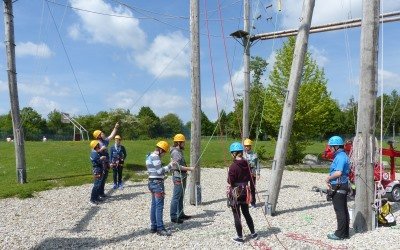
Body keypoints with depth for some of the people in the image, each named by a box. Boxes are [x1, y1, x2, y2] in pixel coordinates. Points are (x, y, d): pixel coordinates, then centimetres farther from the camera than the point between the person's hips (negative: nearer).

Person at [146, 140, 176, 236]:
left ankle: (154, 227, 18)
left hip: (152, 182, 10)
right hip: (157, 183, -10)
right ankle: (160, 228, -5)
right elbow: (160, 171, -21)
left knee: (154, 205, 13)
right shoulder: (155, 157, -15)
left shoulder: (150, 156, 15)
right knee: (159, 206, -7)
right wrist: (170, 166, -13)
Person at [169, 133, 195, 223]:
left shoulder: (179, 151, 15)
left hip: (182, 177, 10)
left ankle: (180, 214, 25)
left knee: (181, 197, 16)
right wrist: (189, 168, -18)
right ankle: (173, 217, 0)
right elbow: (178, 166, -22)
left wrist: (186, 171, 17)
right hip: (178, 178, -10)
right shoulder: (175, 152, -16)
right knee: (176, 198, -5)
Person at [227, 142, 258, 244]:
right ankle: (253, 233, 31)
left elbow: (230, 181, -16)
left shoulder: (233, 165, -19)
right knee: (246, 213, 21)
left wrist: (229, 179, 3)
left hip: (235, 192, -6)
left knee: (237, 216, 7)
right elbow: (249, 178, 7)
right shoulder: (246, 164, 0)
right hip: (245, 191, 7)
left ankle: (240, 237, 16)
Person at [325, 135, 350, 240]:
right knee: (343, 210, 14)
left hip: (338, 187, -10)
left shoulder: (340, 157, -17)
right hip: (342, 186, 10)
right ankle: (345, 232, 22)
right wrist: (329, 180, 8)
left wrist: (328, 178, -12)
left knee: (340, 211, -3)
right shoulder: (342, 156, 16)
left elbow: (338, 173, -28)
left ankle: (340, 234, 4)